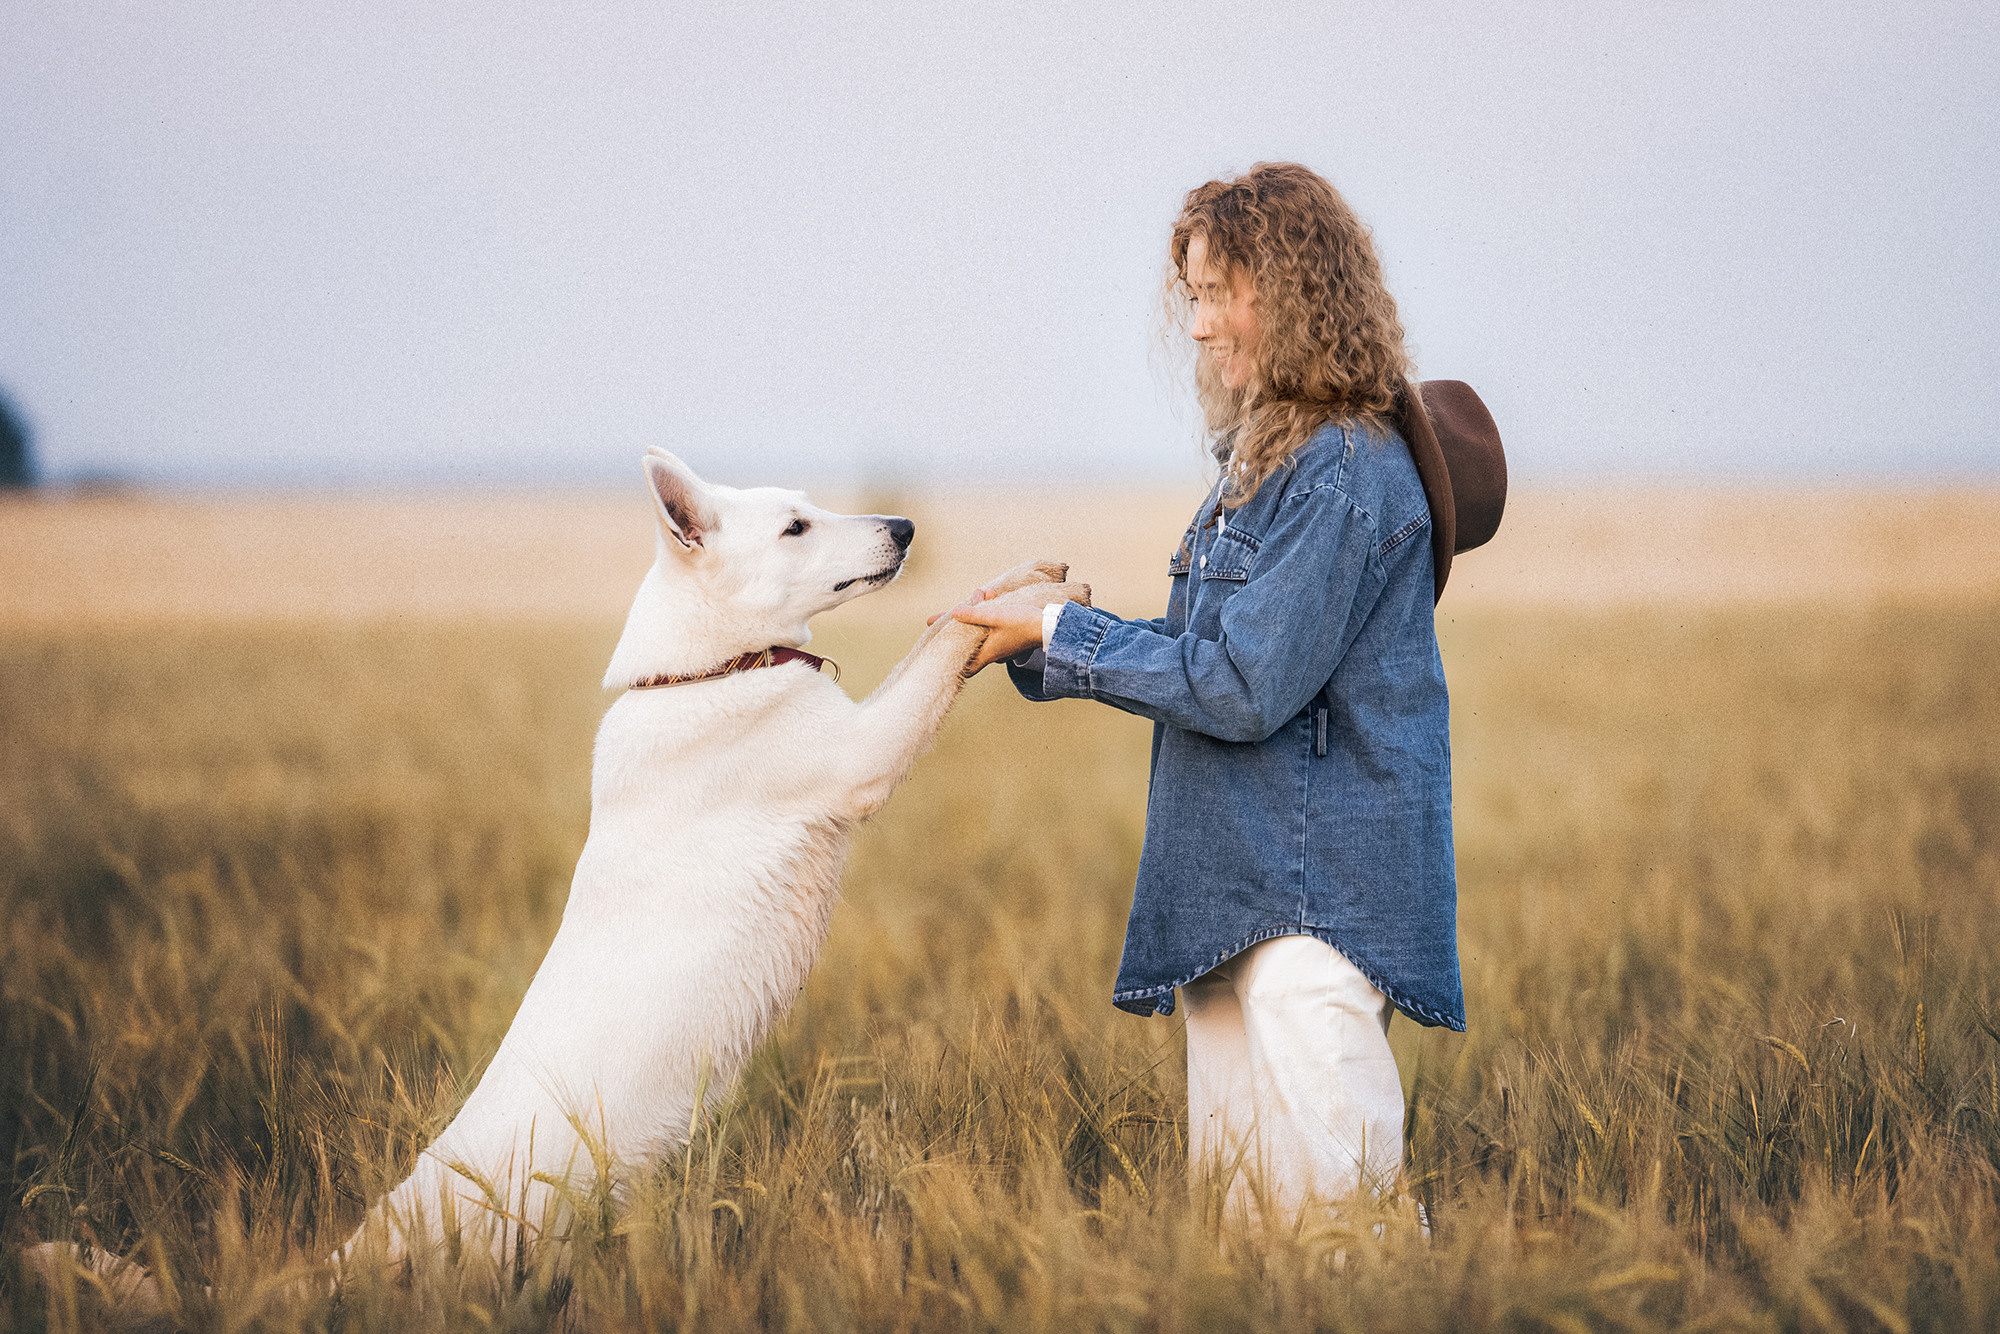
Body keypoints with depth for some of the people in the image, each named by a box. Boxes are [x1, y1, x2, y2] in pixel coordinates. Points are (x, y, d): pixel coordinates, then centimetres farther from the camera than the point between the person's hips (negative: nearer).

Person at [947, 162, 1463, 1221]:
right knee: (1231, 1194, 11)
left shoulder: (1348, 472, -16)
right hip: (1233, 891, 10)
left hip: (1319, 894, -10)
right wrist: (1035, 646, 7)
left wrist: (1059, 638, -12)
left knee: (1327, 1191, -9)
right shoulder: (1263, 459, 15)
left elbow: (1243, 687, -19)